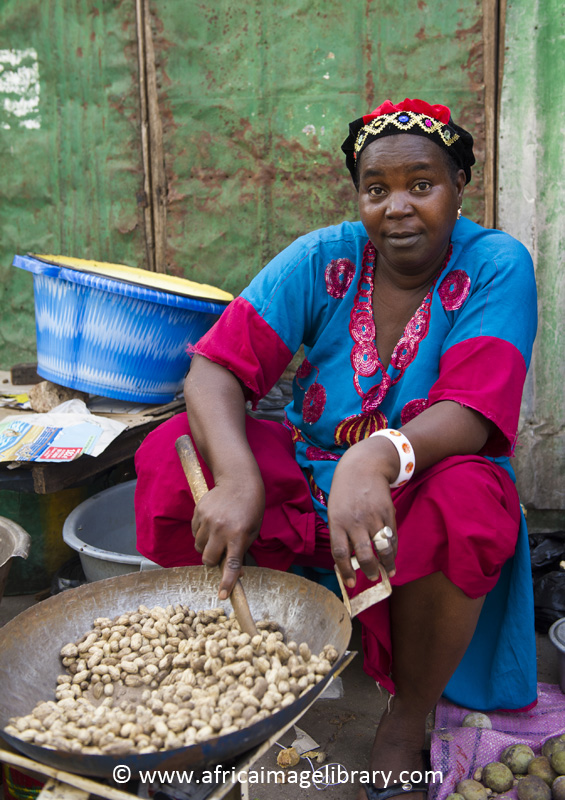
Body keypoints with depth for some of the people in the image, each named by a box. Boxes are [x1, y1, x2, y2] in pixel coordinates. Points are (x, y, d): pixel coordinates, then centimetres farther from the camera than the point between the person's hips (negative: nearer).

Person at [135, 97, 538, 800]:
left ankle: (406, 723, -9)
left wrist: (379, 456, -47)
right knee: (174, 456, -21)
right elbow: (214, 367, -17)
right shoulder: (323, 260, -7)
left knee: (465, 501, -36)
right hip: (305, 475, 2)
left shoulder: (497, 267, -11)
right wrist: (237, 477, -38)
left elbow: (470, 416, -24)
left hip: (416, 489, -1)